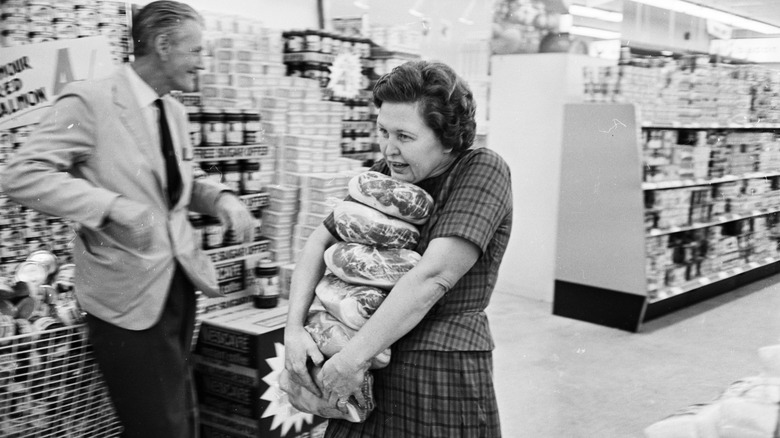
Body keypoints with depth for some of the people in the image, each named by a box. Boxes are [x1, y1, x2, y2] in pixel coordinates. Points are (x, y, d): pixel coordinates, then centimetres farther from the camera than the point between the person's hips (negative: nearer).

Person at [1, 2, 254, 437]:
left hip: (179, 282, 8)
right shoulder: (90, 100, -15)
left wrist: (222, 197, -1)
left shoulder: (175, 110, 9)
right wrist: (113, 204, -30)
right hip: (129, 294, -7)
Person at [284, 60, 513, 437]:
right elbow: (320, 242, 4)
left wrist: (352, 358, -23)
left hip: (443, 371, -5)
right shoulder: (383, 173, 4)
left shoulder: (483, 171, -15)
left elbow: (433, 278, -23)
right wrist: (295, 327, -11)